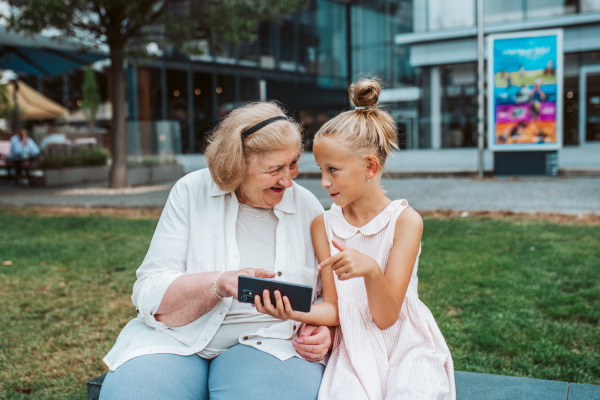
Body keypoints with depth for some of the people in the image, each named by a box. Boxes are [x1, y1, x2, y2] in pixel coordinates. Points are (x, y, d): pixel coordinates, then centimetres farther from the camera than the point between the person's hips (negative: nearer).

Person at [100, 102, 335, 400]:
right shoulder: (191, 193, -2)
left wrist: (324, 330, -12)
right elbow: (150, 292, -8)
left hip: (267, 339, 0)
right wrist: (219, 284, -25)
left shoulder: (307, 206, 3)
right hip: (177, 337, 0)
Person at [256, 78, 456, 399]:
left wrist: (371, 270, -33)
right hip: (354, 346, 2)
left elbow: (385, 317, -13)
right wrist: (294, 311, -21)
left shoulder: (405, 220, -9)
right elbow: (333, 309, 0)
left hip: (406, 345, -1)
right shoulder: (323, 225, 1)